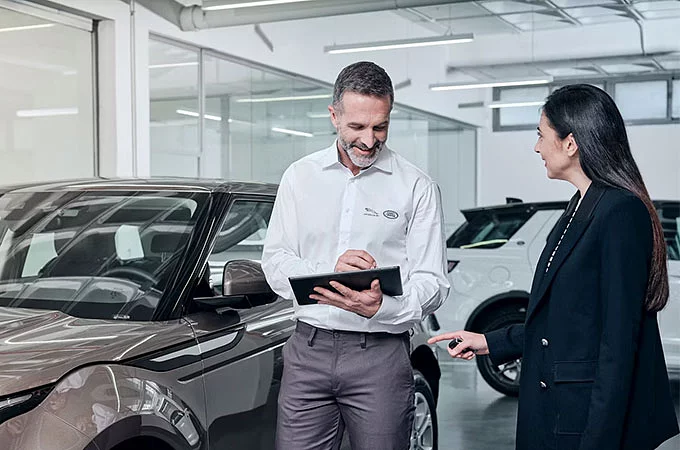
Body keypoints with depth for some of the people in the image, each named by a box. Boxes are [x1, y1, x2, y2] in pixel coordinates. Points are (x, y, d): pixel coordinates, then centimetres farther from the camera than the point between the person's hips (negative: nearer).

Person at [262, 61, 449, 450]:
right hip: (308, 349, 2)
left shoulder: (417, 187, 1)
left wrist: (379, 307, -23)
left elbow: (433, 283, -3)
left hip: (381, 356, -1)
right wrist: (330, 270, -14)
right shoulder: (300, 177, 8)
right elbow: (275, 261, 5)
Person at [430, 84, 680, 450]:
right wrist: (491, 343, 18)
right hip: (557, 411, 9)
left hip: (595, 419, -9)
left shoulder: (622, 213, -17)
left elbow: (619, 338, -20)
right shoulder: (581, 207, 12)